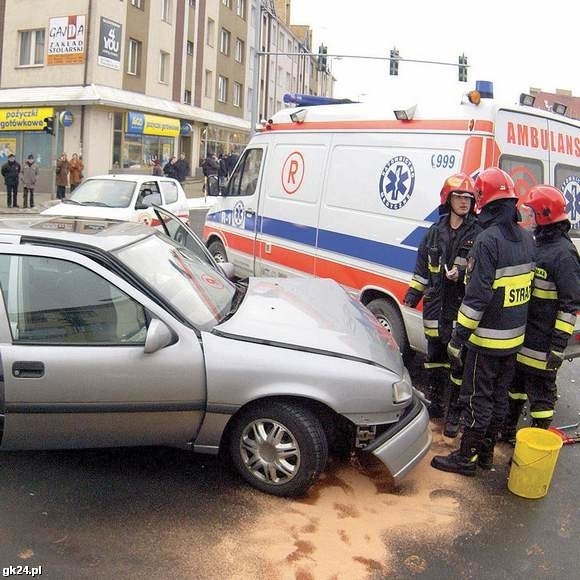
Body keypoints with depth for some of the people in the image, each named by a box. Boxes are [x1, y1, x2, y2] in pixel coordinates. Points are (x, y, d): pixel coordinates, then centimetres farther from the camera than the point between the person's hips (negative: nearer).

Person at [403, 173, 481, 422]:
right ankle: (435, 404, 30)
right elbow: (422, 269, 16)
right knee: (435, 357, 15)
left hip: (462, 308, -5)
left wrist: (462, 274, -20)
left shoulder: (478, 234, -5)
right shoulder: (435, 233, 10)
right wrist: (412, 296, 11)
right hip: (436, 308, 5)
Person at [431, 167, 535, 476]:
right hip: (514, 337, 8)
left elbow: (477, 297, -23)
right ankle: (486, 453, 30)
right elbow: (524, 286, 12)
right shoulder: (526, 239, 5)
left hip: (487, 338, -8)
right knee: (499, 396, 17)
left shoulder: (488, 240, -21)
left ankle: (465, 458, 15)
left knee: (477, 398, 3)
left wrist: (458, 338, -17)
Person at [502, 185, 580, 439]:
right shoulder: (536, 244, 11)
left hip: (542, 344, -9)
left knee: (540, 391, 2)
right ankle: (507, 429, 39)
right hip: (520, 336, 10)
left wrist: (559, 344, -21)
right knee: (515, 380, 22)